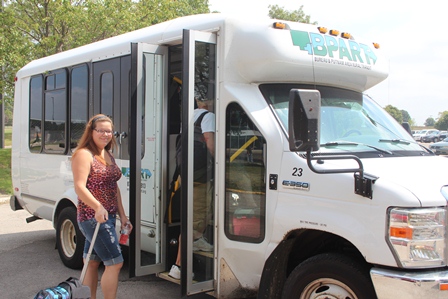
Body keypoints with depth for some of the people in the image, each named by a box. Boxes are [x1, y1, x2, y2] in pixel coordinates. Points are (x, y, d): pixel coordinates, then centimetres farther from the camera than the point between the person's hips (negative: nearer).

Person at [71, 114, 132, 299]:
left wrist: (122, 215, 14)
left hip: (108, 217, 8)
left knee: (92, 262, 15)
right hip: (93, 217, -8)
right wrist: (98, 207, -35)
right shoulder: (84, 154, -11)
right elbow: (79, 187, -20)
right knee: (115, 263, -9)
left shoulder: (108, 155, 15)